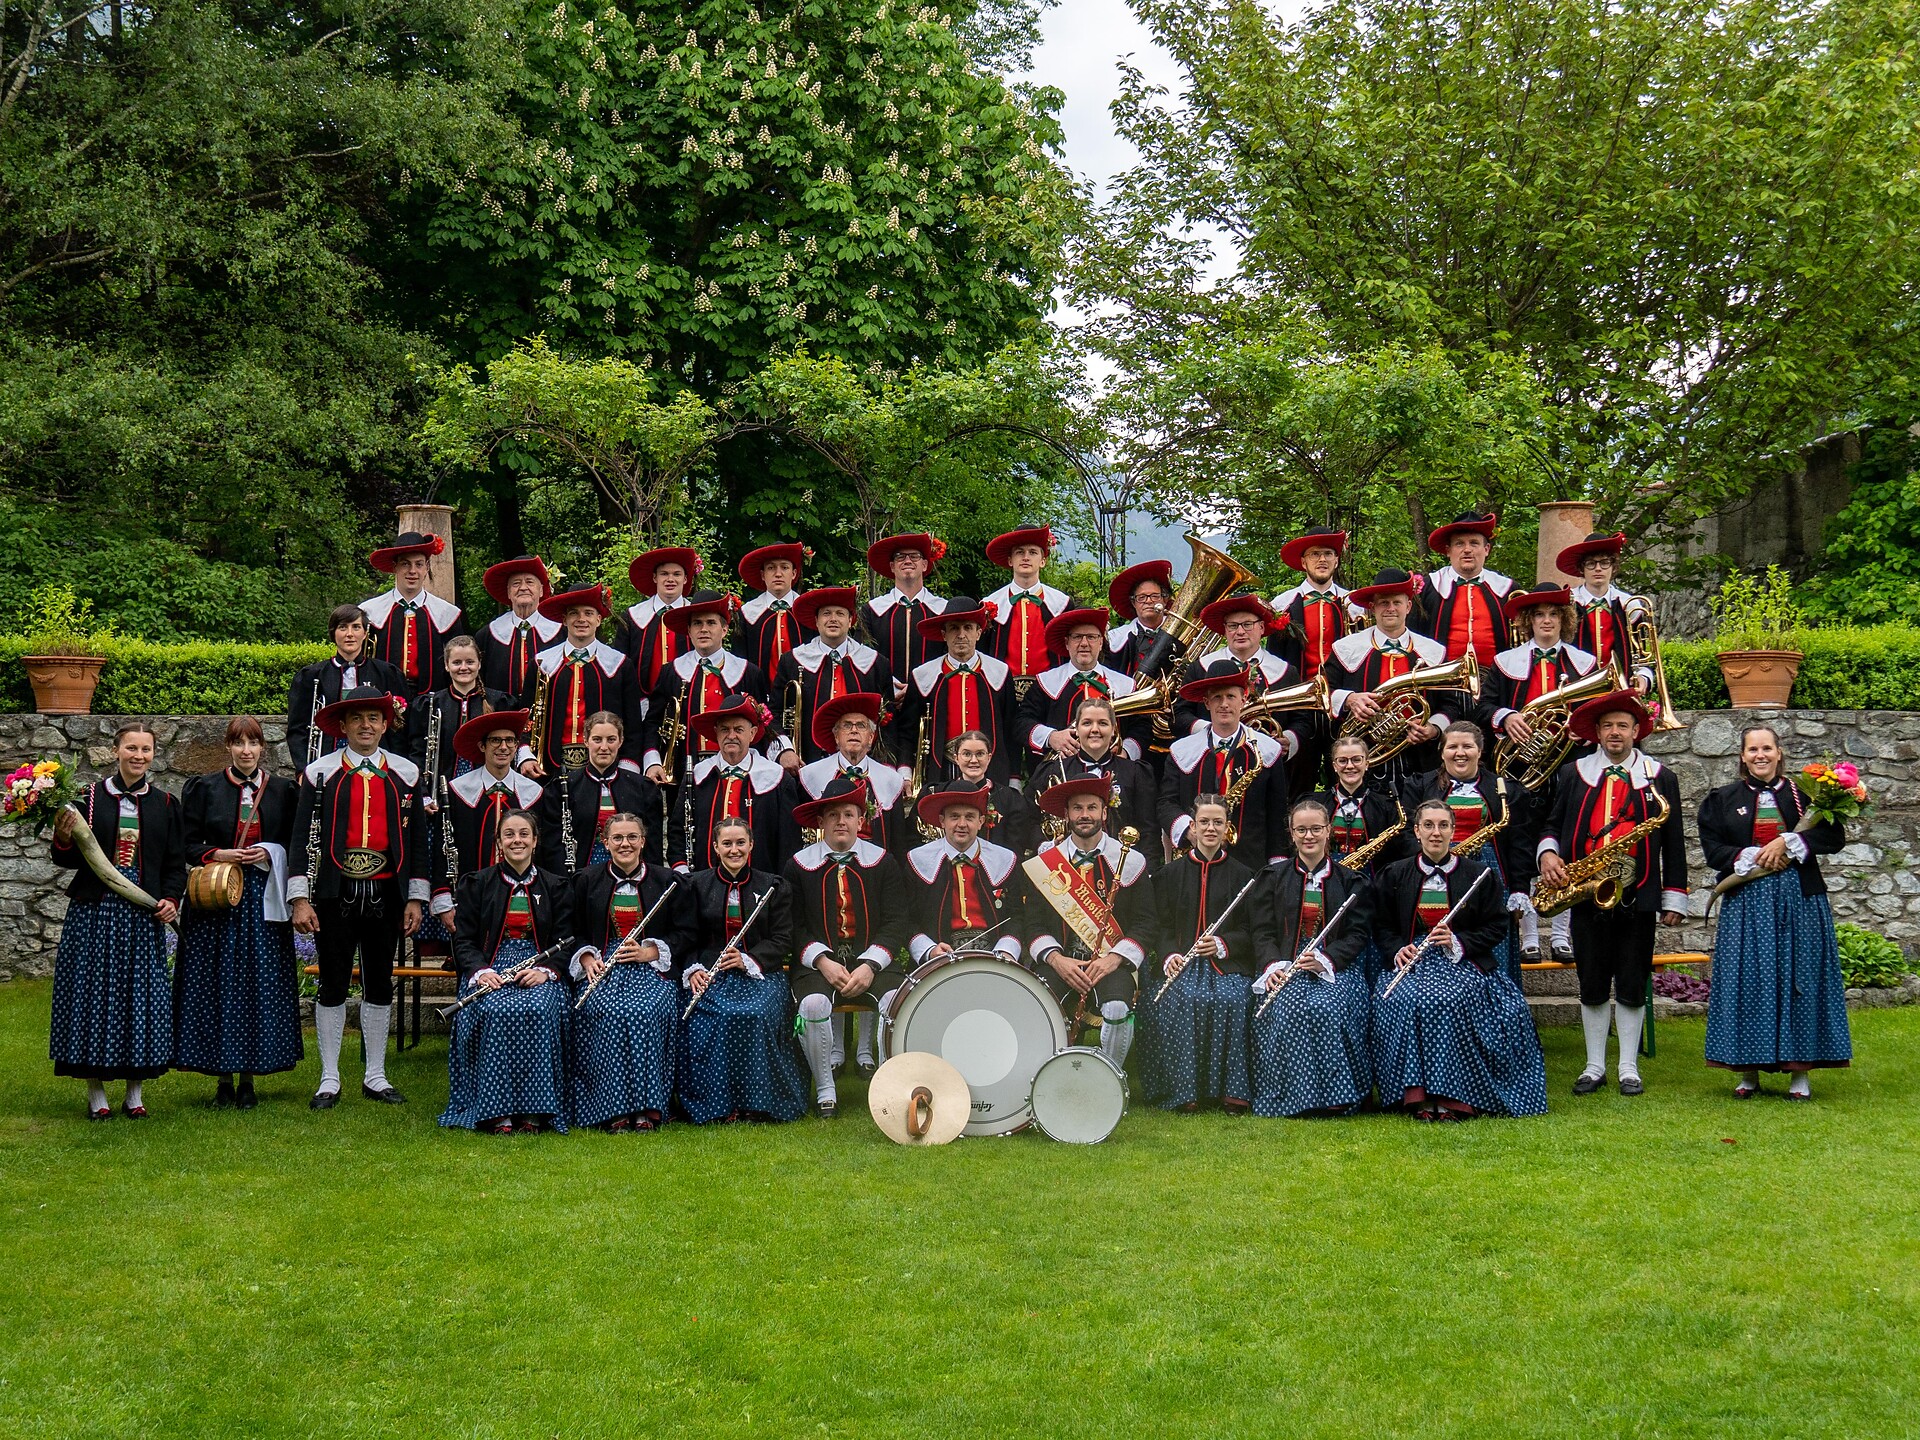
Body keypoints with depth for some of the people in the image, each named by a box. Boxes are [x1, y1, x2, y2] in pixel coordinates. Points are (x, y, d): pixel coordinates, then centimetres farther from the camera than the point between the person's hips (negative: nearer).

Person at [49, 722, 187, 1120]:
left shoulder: (165, 804, 8)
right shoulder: (89, 798, 2)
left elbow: (176, 863, 10)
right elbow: (69, 860, 4)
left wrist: (171, 898, -6)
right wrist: (63, 840, -16)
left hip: (143, 914, 1)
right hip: (94, 912, -1)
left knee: (140, 994, 2)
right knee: (92, 992, 0)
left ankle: (135, 1094, 13)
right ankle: (96, 1095, 10)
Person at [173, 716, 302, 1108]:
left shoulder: (283, 791, 7)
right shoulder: (204, 789, 5)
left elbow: (295, 845, 10)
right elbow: (188, 845, 4)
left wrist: (269, 854, -9)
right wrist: (218, 855, -13)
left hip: (263, 902, 1)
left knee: (258, 985, 0)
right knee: (217, 985, -1)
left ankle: (248, 1079, 8)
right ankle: (223, 1078, 6)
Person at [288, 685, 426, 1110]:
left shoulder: (405, 774, 7)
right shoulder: (320, 773, 1)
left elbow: (415, 840, 9)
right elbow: (303, 838, -1)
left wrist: (416, 899, 4)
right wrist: (300, 899, -8)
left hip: (386, 895, 2)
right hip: (334, 895, -2)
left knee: (379, 984, 9)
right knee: (333, 985, 3)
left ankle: (375, 1077, 18)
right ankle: (329, 1080, 10)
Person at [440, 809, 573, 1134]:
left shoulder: (556, 887, 12)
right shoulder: (476, 884, 10)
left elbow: (565, 942, 7)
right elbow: (463, 941, 5)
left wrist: (545, 970, -14)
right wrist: (480, 971, -15)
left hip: (539, 972, 0)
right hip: (491, 971, 0)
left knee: (538, 1011, -33)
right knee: (497, 1011, -34)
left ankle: (533, 1110, -28)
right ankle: (496, 1111, -30)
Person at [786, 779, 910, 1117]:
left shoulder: (883, 862, 6)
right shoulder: (799, 865, 4)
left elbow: (895, 924, 1)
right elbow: (794, 927, 2)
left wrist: (870, 966, -14)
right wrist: (822, 962, -15)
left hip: (872, 961, 1)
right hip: (817, 963, -1)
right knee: (813, 1004, -33)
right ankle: (825, 1089, -13)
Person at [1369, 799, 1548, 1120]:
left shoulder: (1477, 874, 7)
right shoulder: (1395, 875, 11)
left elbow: (1496, 927, 5)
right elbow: (1381, 926, 15)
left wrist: (1458, 942, -10)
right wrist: (1397, 950, -6)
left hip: (1462, 963, -1)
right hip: (1411, 960, 2)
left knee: (1448, 1000, -35)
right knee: (1405, 1000, -33)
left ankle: (1453, 1097, -29)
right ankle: (1416, 1093, -28)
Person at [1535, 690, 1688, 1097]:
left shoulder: (1659, 777, 5)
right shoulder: (1572, 773, 8)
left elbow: (1673, 843, 6)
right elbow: (1552, 822, 12)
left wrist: (1674, 899, 3)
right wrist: (1548, 853, -10)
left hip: (1638, 896, -1)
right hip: (1585, 895, 1)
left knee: (1632, 986, 3)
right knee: (1591, 986, 6)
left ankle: (1628, 1068, 12)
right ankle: (1594, 1067, 15)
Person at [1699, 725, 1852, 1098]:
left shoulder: (1802, 794, 6)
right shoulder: (1724, 799, 8)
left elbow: (1834, 836, -3)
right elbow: (1712, 849, 3)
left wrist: (1787, 842, -14)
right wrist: (1752, 856, -11)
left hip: (1799, 899, 0)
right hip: (1746, 900, 0)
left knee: (1799, 978, 0)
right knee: (1747, 980, -1)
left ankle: (1800, 1071, 6)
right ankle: (1748, 1071, 5)